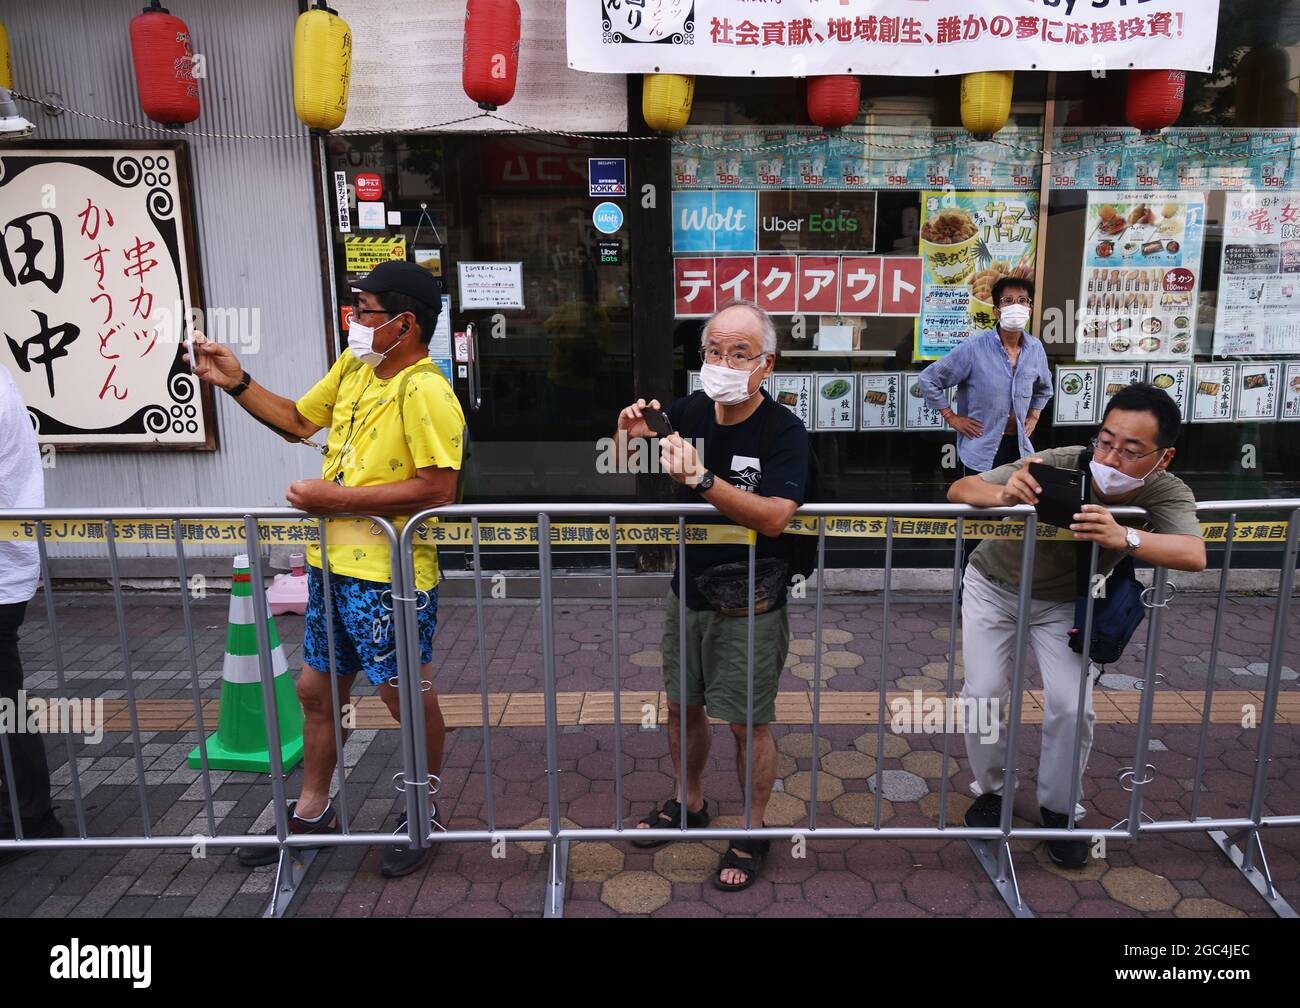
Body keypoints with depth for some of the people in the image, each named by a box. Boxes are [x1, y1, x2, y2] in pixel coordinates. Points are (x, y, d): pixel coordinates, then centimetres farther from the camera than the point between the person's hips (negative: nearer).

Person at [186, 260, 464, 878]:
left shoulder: (426, 392, -19)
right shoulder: (352, 368, 8)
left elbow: (438, 489, -25)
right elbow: (297, 420, 22)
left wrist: (340, 497, -20)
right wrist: (235, 382, 10)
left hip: (392, 575, -9)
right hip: (333, 565, 9)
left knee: (408, 697, 7)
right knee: (316, 690, 19)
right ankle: (312, 813, 39)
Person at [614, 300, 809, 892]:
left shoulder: (783, 430, -17)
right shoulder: (690, 412, -2)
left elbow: (775, 515, -32)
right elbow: (624, 465, 12)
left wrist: (701, 479, -41)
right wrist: (630, 434, -11)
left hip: (749, 605, -5)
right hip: (688, 590, 6)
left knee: (748, 724, 7)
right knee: (683, 706, 19)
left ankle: (752, 834, 28)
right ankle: (690, 804, 42)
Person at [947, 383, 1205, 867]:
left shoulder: (1167, 492, -26)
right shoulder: (1058, 465, -34)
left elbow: (1194, 555, -45)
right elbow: (959, 490, -35)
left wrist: (1124, 537, -63)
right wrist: (1005, 493, -57)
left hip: (1065, 601, 2)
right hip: (995, 585, -1)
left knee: (1072, 706, -11)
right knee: (983, 693, -8)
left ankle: (1060, 809, 16)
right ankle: (991, 790, 20)